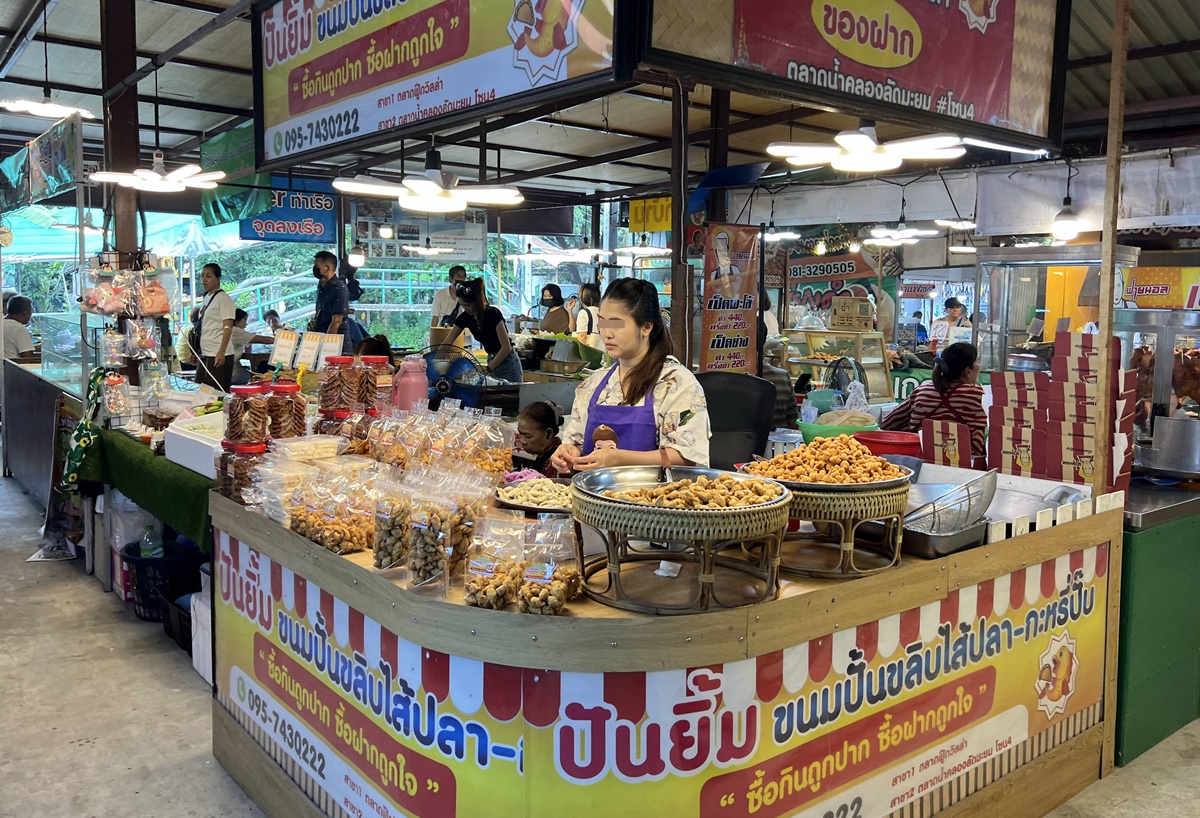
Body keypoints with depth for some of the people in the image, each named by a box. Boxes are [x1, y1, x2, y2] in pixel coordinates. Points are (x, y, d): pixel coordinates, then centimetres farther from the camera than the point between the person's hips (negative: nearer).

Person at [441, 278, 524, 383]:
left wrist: (487, 369, -27)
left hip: (508, 364, -7)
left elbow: (506, 347, -23)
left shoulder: (493, 314, -21)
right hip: (492, 361, 7)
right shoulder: (465, 317, -3)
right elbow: (448, 342, 2)